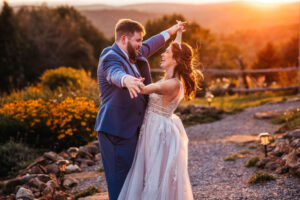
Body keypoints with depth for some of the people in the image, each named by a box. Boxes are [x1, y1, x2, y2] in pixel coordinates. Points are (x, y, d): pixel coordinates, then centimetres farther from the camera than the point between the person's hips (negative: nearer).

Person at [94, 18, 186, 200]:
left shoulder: (133, 55, 13)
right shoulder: (110, 58, -16)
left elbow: (148, 47, 33)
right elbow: (115, 74, -39)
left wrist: (169, 32, 45)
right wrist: (127, 80, -62)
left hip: (131, 128, 10)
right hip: (116, 131, -10)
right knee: (120, 180, -8)